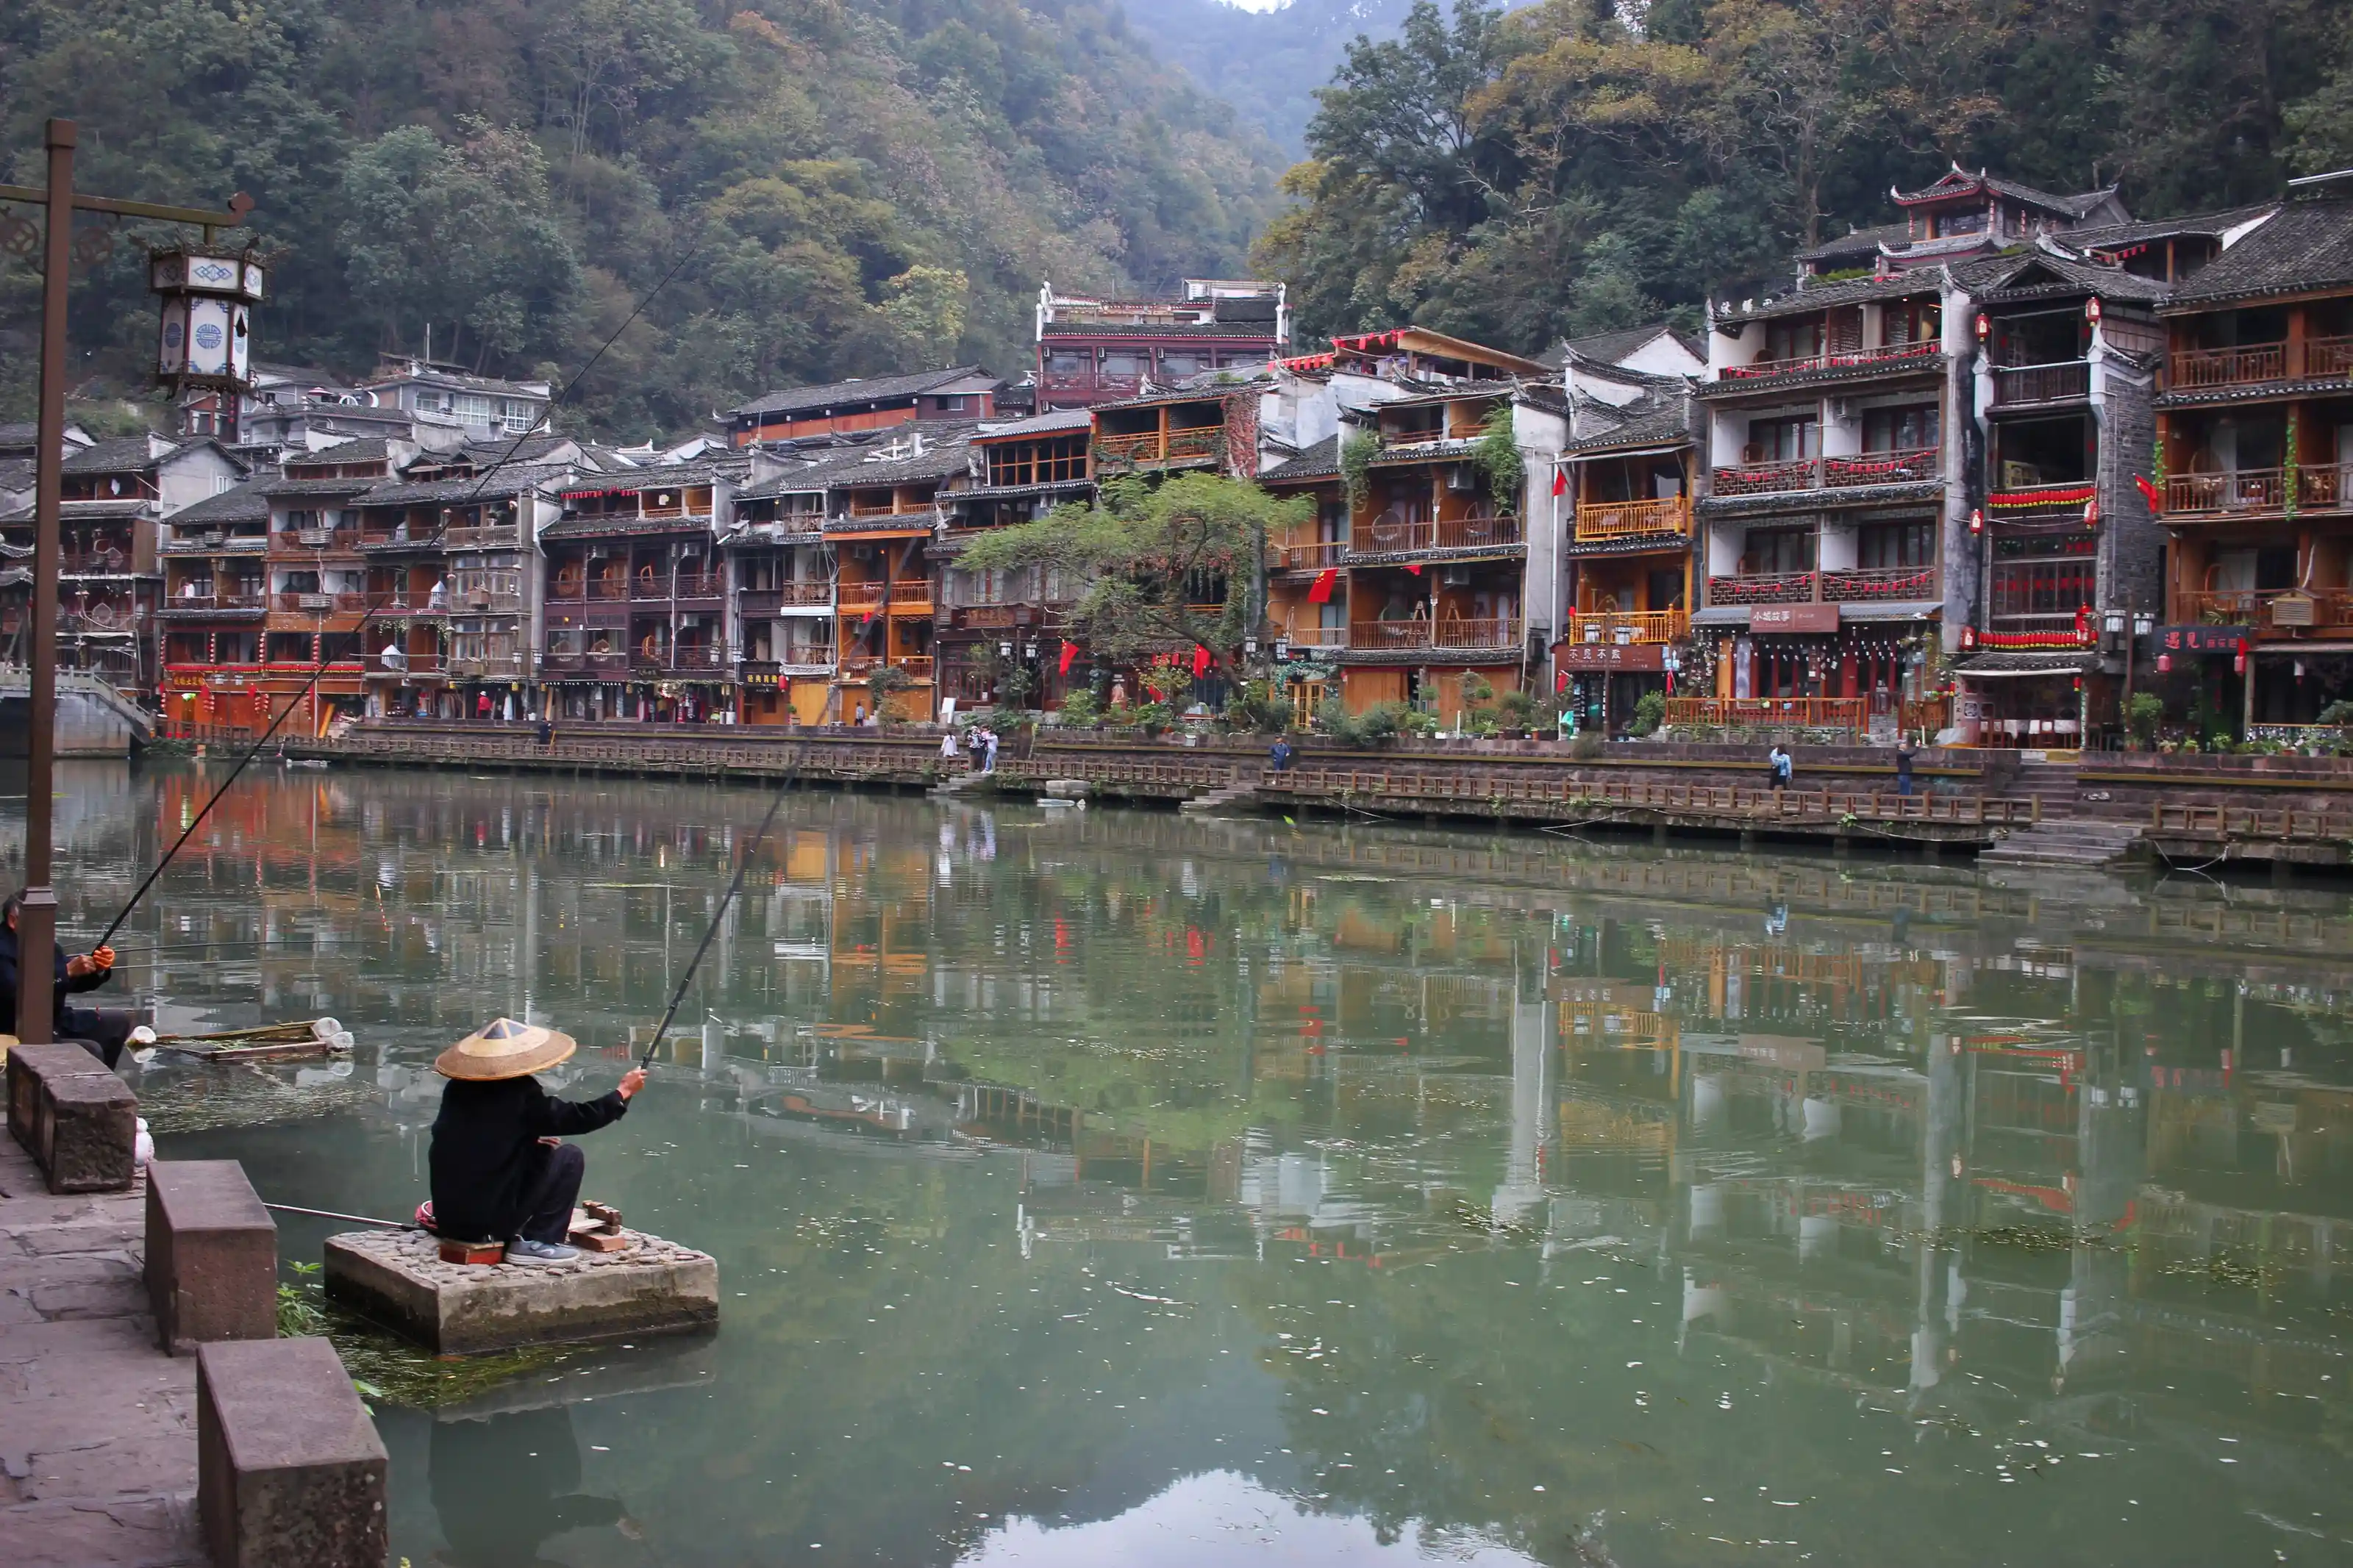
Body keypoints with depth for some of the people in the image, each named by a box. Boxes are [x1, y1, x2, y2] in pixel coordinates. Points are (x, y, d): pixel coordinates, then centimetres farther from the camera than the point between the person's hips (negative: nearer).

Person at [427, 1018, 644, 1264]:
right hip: (491, 1220, -7)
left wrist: (530, 1140, 23)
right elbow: (575, 1118, -7)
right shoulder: (521, 1092, -12)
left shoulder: (456, 1089, 6)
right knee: (570, 1157, 3)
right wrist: (623, 1093, 5)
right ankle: (532, 1243, 1)